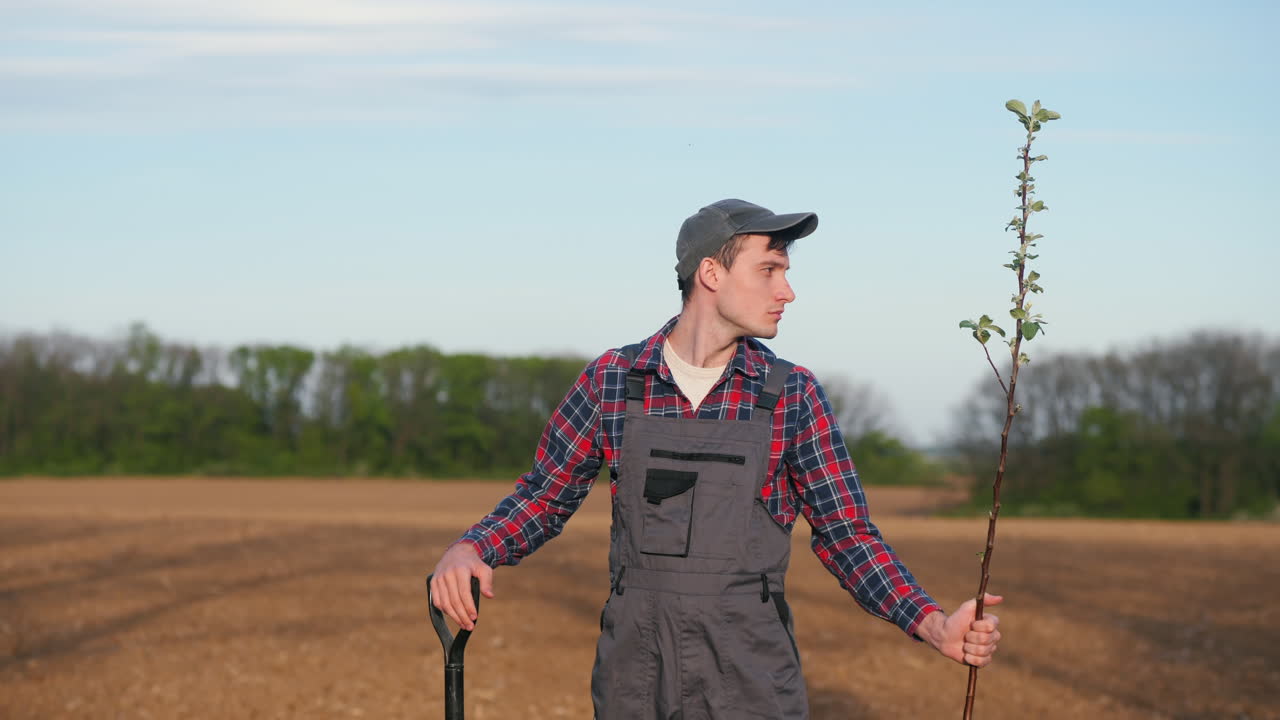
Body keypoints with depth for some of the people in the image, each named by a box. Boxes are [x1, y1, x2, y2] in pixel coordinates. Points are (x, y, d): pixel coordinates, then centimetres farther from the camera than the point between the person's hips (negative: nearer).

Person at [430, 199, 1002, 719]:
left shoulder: (793, 396, 1)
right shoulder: (611, 380, 2)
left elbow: (845, 535, 3)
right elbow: (543, 500, 9)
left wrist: (936, 626, -10)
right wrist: (469, 549, -11)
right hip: (636, 671, 1)